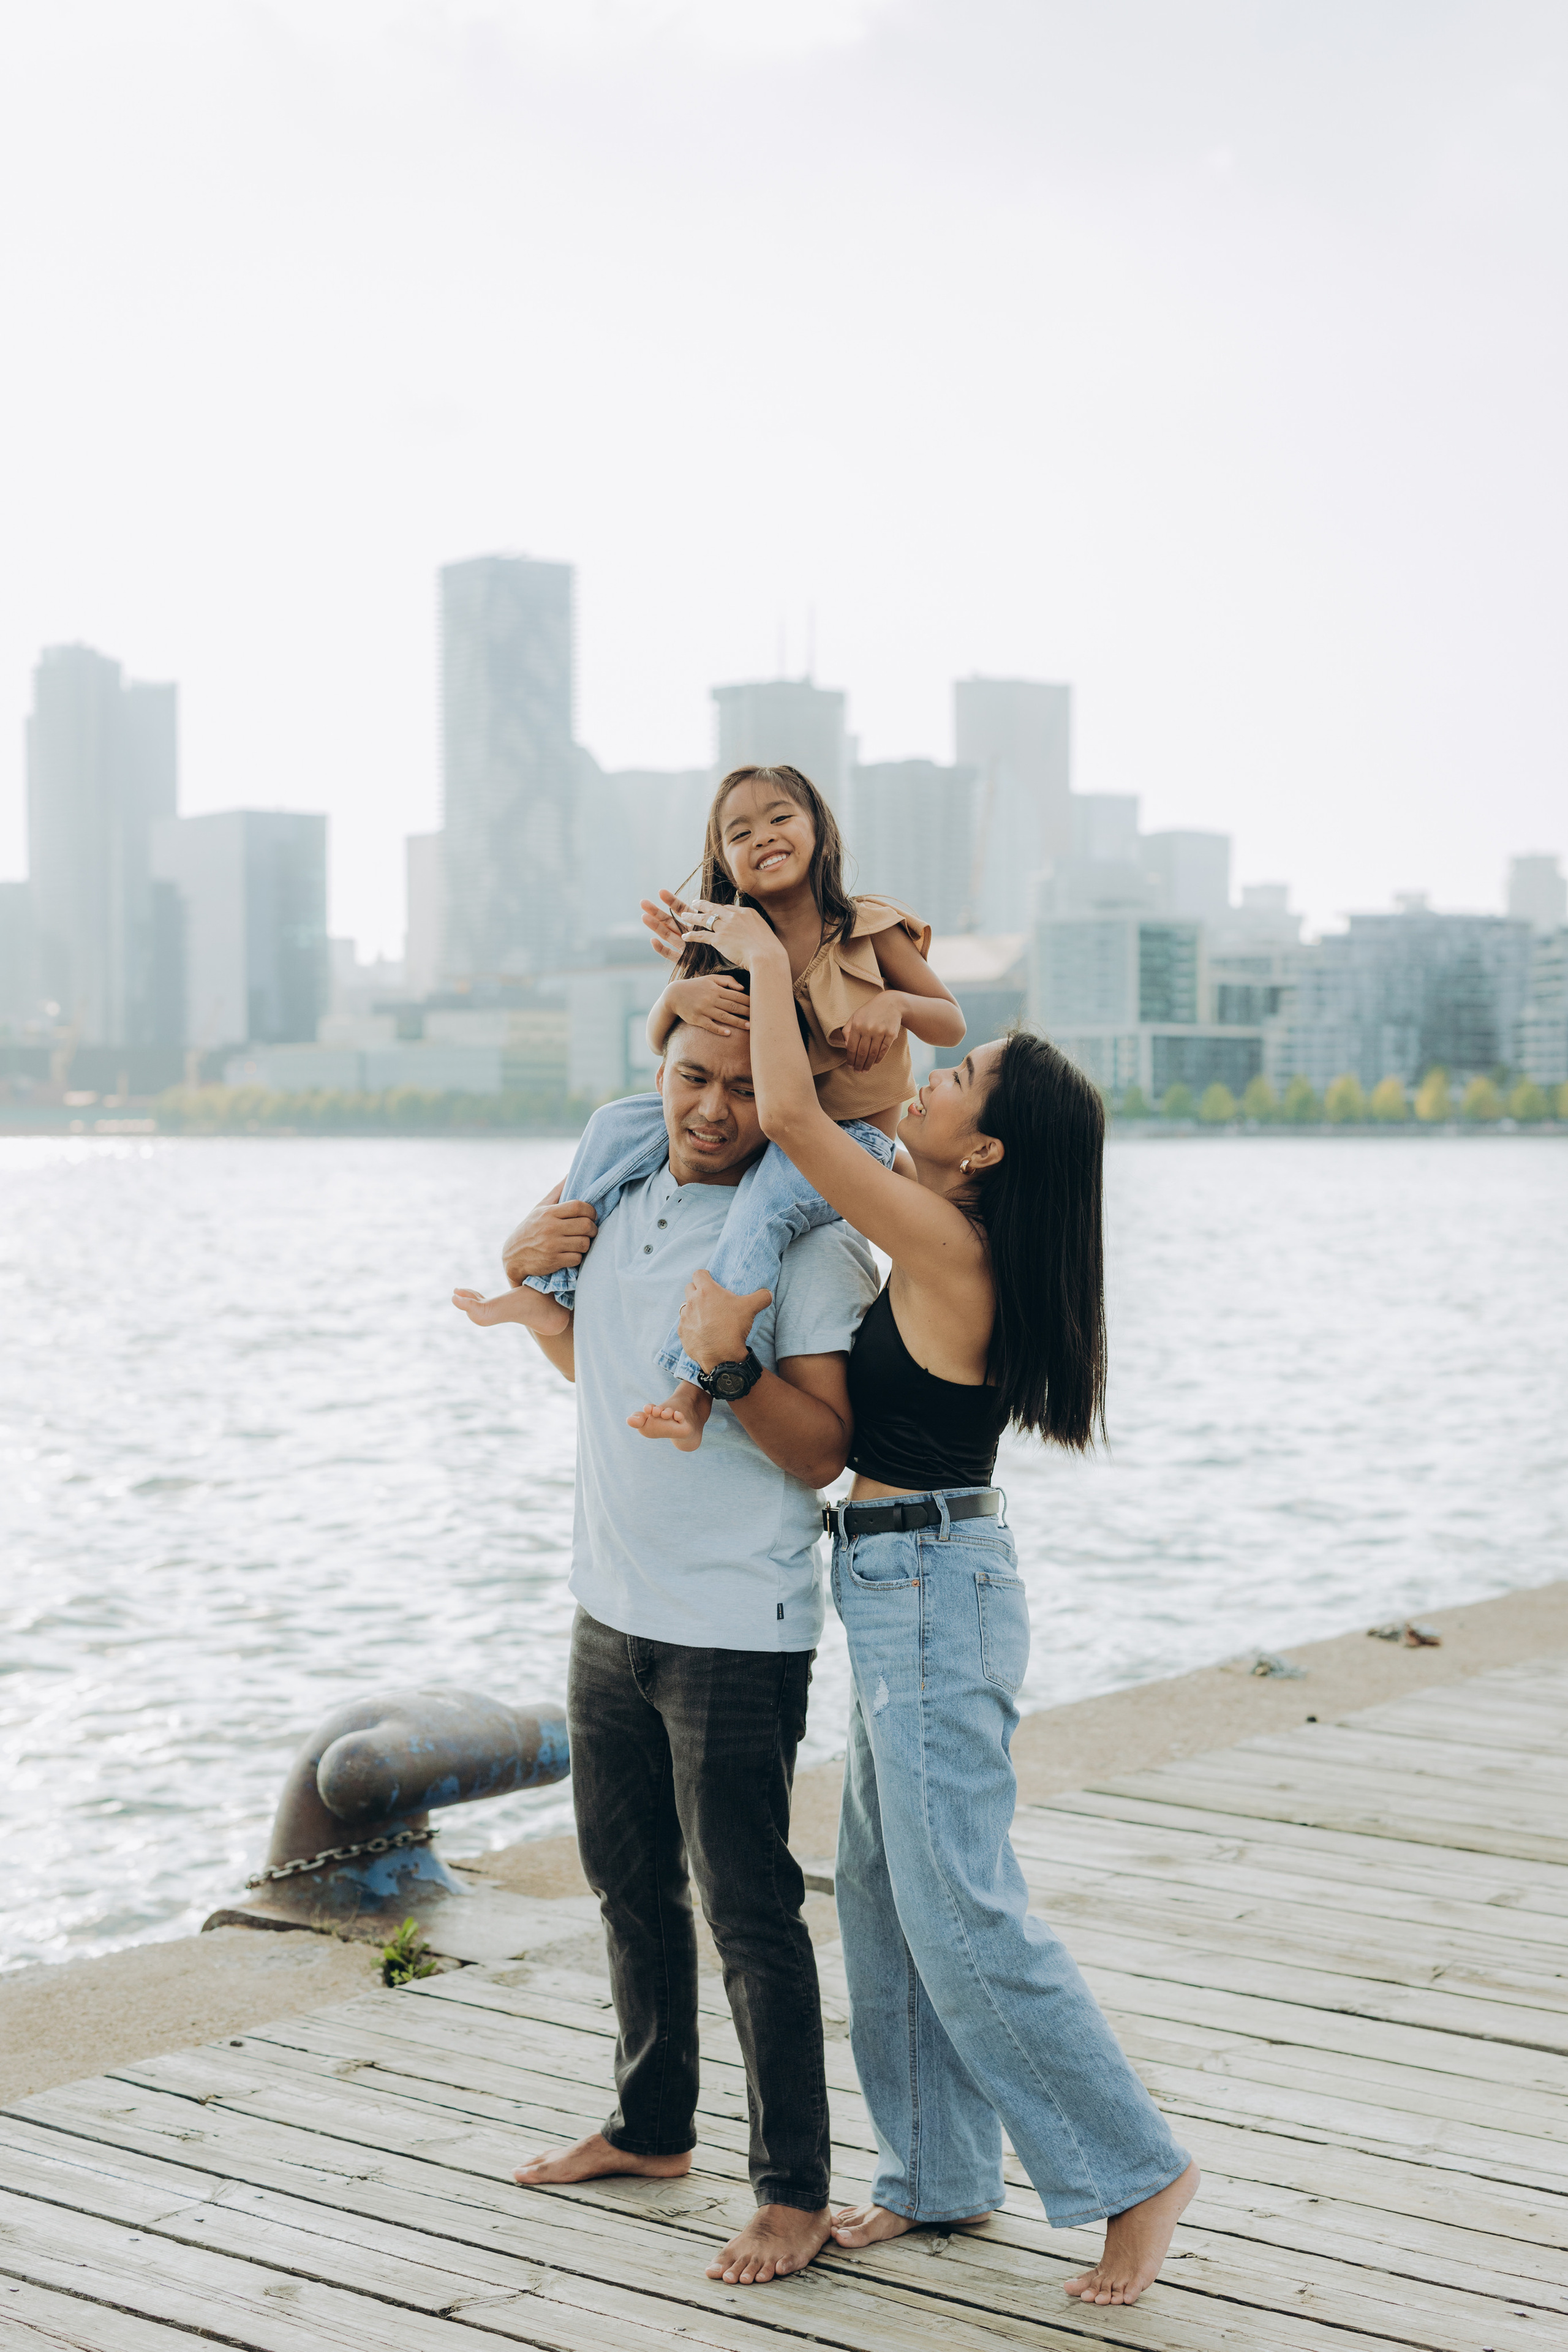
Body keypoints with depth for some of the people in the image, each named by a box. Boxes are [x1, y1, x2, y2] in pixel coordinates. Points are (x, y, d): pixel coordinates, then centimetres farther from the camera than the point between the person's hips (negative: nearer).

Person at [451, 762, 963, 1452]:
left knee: (759, 1211, -35)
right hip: (762, 1122, 6)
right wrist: (679, 993, -25)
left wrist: (894, 1003, -26)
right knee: (618, 1124, -4)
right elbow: (659, 1043, -2)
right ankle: (553, 1292, 2)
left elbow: (951, 1025, -4)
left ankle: (697, 1383, -39)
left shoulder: (869, 929, -8)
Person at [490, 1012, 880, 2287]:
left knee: (748, 1910, -2)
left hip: (738, 1629, -8)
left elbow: (823, 1452, -19)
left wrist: (732, 1366, -34)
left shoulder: (807, 1241, -16)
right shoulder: (617, 1187, 5)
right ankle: (653, 2126, 38)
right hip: (612, 1606, 8)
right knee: (629, 1880, 20)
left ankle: (795, 2191, 11)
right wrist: (531, 1277, 3)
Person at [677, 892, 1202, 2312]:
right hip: (920, 1593, 10)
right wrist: (731, 960, 18)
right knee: (885, 1895, 15)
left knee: (963, 1916, -4)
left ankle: (1136, 2169, 7)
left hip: (930, 1593, -10)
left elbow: (791, 1113, -22)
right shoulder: (969, 1252, 7)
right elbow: (822, 1119, 20)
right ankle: (942, 2176, 26)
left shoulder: (949, 1246, -18)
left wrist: (770, 960, -7)